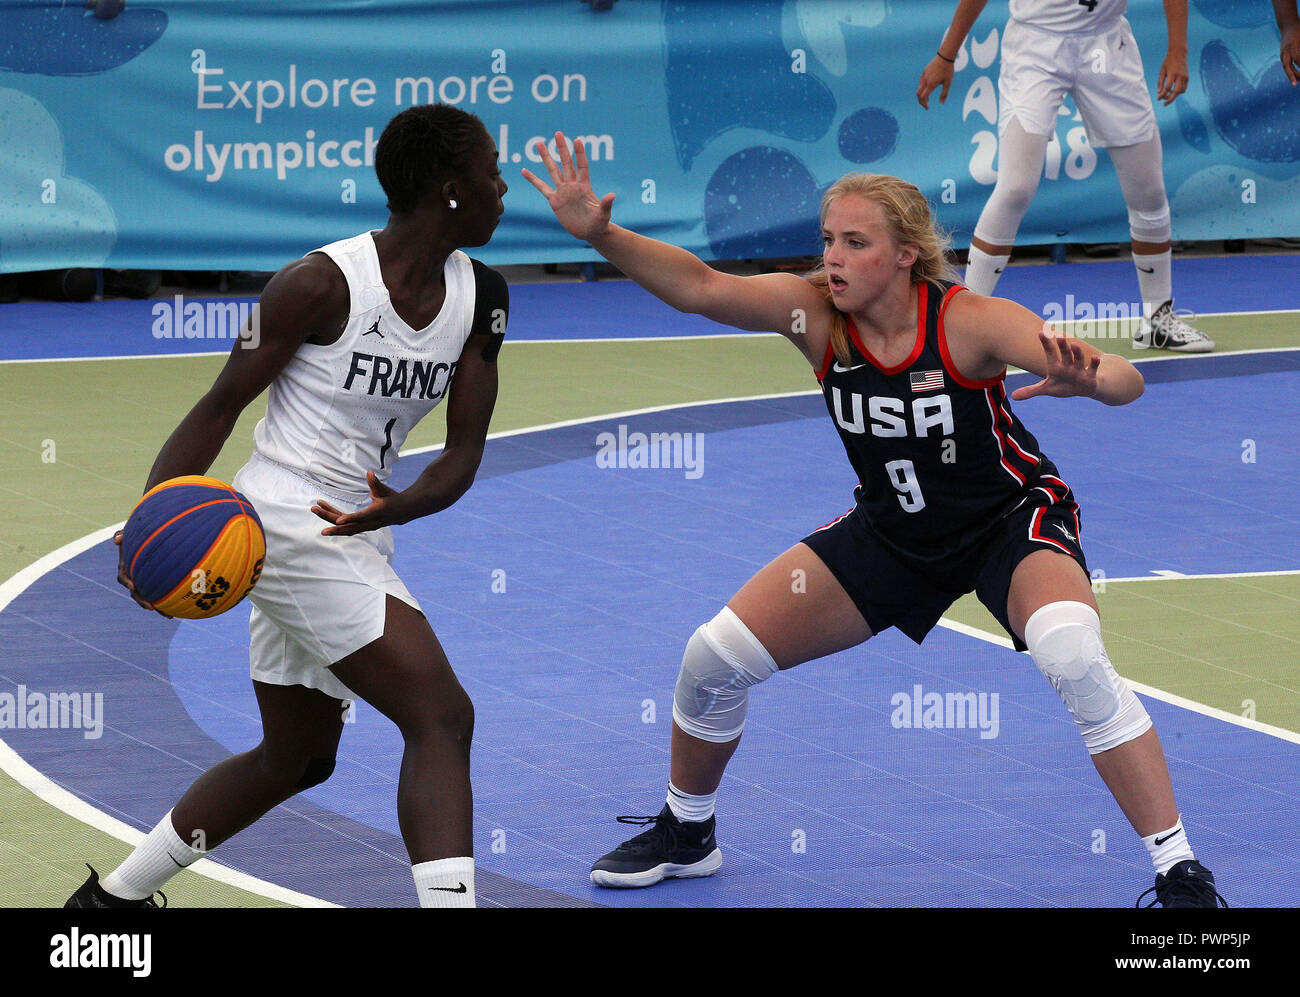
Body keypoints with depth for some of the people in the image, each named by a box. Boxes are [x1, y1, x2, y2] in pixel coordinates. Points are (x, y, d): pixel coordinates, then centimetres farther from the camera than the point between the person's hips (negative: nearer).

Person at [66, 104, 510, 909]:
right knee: (442, 719, -18)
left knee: (295, 760, 20)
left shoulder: (480, 298, 2)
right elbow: (222, 405, -11)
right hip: (288, 524, -9)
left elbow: (466, 446, 0)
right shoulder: (323, 284, -17)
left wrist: (403, 506, -22)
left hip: (354, 535, 9)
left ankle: (111, 900, 34)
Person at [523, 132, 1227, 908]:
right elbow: (700, 287, -27)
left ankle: (1180, 872, -24)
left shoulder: (968, 322, -29)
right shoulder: (814, 314, -17)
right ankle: (685, 834, 28)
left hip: (1013, 522, -5)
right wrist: (601, 234, -42)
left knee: (1074, 654, -35)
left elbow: (1125, 381, -36)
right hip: (893, 532, 5)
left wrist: (1085, 377, -60)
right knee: (716, 656, -1)